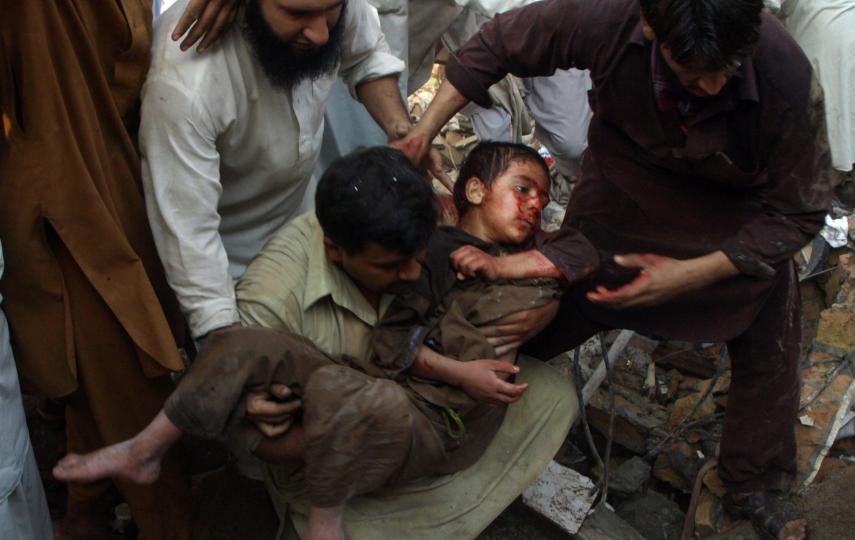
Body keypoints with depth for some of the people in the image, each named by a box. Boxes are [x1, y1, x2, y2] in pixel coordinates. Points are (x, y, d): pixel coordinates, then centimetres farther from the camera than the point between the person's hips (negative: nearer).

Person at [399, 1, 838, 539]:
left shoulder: (788, 79, -39)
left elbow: (798, 212, -24)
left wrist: (686, 275, -33)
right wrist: (420, 135, -22)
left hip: (736, 206, 0)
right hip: (628, 167, 0)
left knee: (769, 338, 2)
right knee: (566, 303, -4)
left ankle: (754, 486, 24)